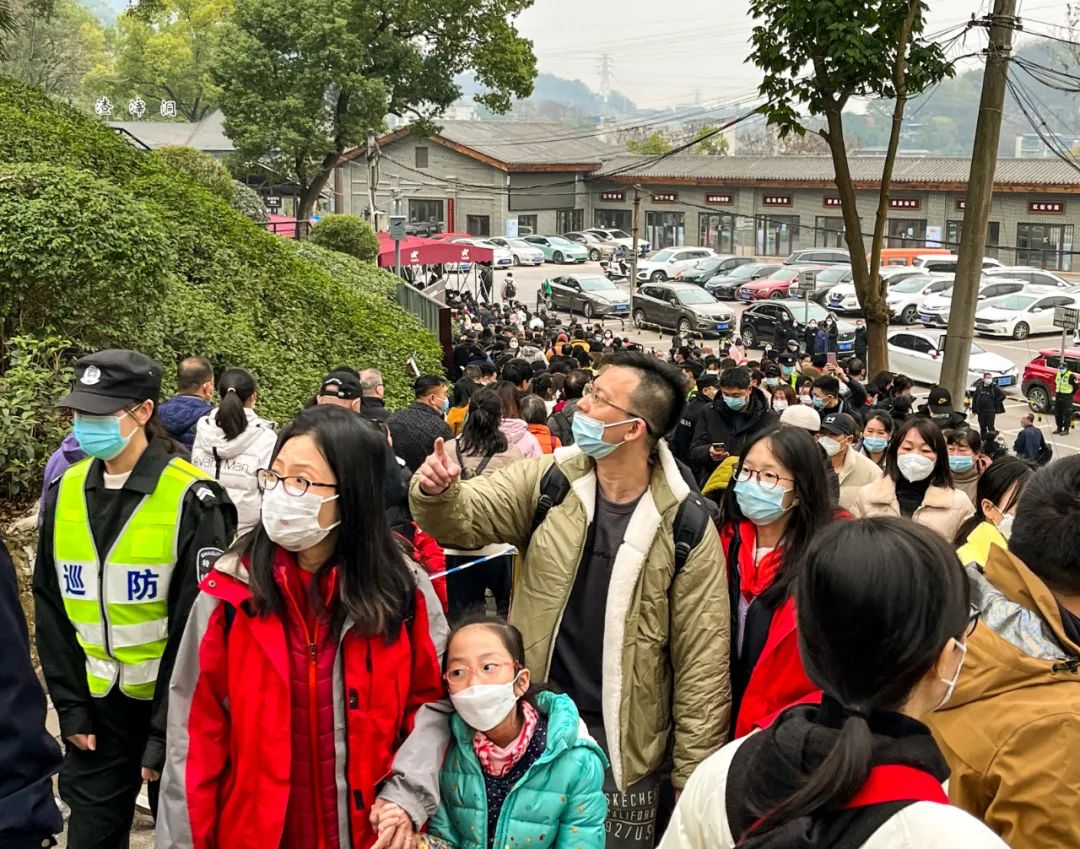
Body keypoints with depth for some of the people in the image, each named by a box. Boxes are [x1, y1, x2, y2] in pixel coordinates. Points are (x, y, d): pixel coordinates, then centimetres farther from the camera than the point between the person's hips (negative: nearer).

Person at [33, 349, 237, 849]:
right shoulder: (65, 491, 1)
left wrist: (166, 733, -12)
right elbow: (52, 610, 6)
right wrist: (70, 706, 3)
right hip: (97, 706, 5)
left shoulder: (191, 500, -15)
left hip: (172, 703, -4)